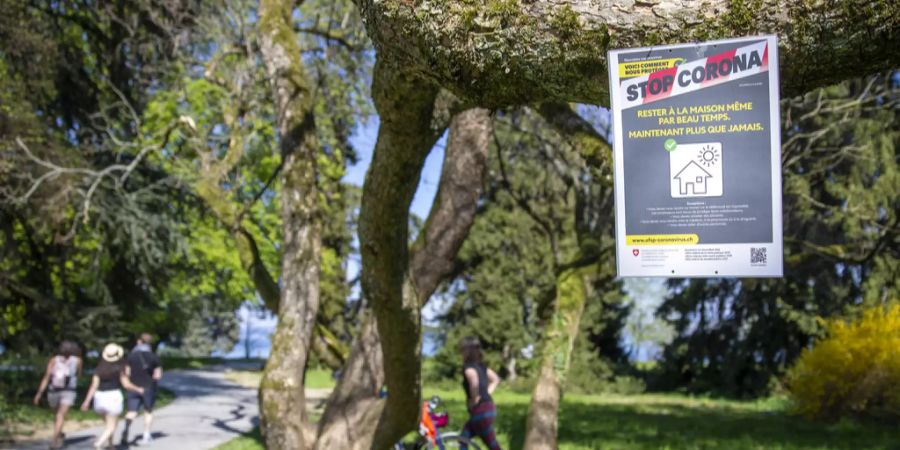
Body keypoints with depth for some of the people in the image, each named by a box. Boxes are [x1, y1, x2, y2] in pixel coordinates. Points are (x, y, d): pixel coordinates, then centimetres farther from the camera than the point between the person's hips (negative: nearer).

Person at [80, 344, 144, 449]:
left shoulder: (99, 368, 4)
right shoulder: (119, 368, -6)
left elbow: (94, 386, -1)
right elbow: (126, 385, -6)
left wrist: (87, 401, 1)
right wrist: (138, 389, 10)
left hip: (99, 397, 5)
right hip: (113, 397, -5)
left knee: (110, 423, 26)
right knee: (111, 427, -2)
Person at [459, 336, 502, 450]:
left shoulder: (468, 366, -15)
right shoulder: (480, 365, 12)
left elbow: (474, 380, -38)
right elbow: (495, 379, 26)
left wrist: (474, 399, -23)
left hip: (480, 411, -9)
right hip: (489, 407, 9)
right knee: (463, 439, 17)